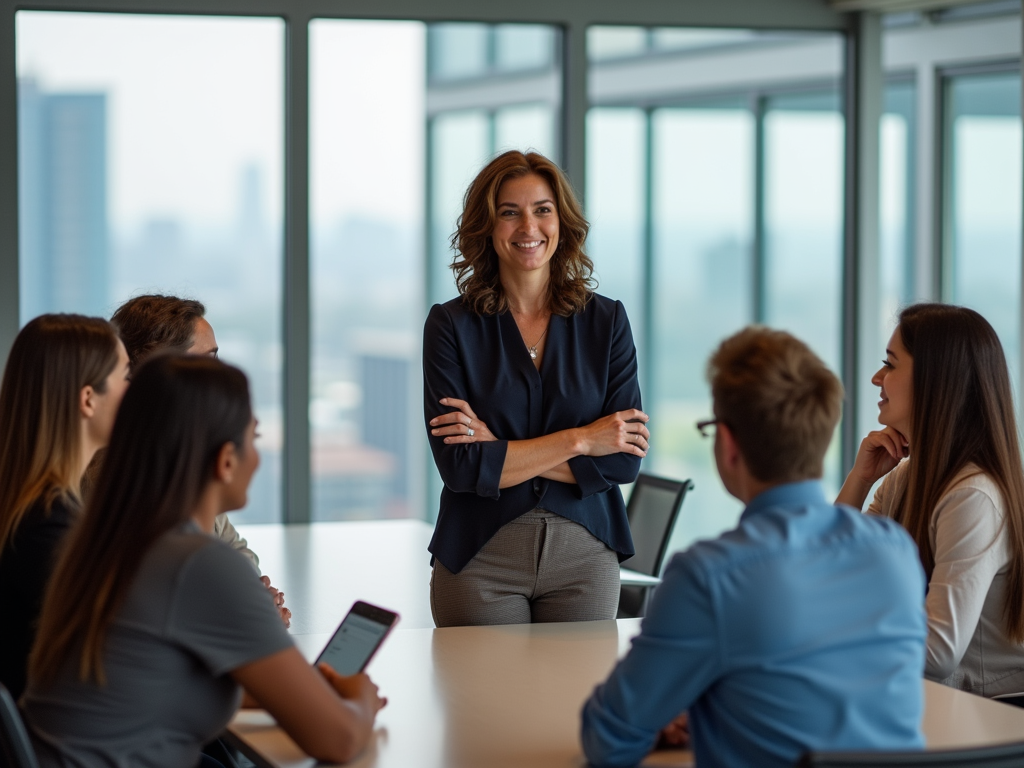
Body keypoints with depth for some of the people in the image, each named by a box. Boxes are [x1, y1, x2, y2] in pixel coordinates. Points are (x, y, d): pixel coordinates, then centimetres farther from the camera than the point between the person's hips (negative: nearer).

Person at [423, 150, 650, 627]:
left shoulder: (606, 321, 3)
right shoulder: (451, 326, -2)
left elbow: (623, 460, -6)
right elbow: (459, 466, -12)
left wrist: (503, 453, -12)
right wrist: (578, 441, -11)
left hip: (584, 556, 2)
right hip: (480, 563, -1)